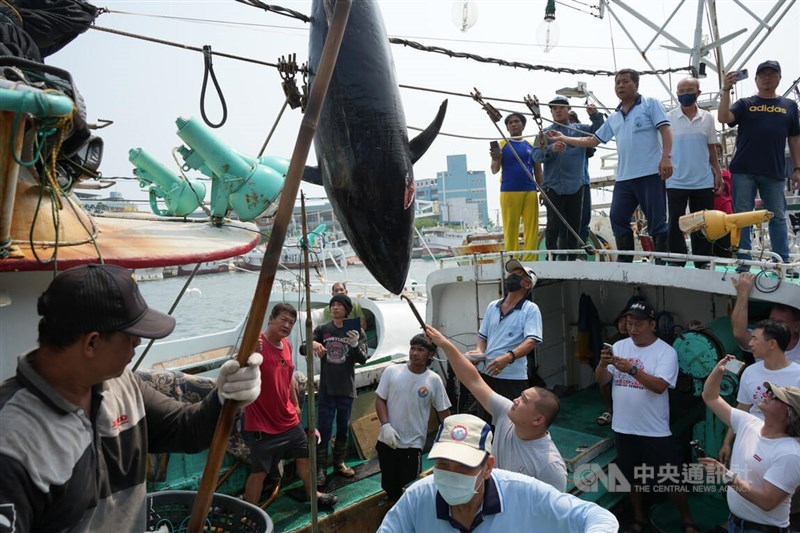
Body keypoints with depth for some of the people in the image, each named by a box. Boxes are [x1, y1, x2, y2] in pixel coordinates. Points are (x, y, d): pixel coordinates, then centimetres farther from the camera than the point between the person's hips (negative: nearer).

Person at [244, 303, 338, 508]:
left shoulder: (286, 345, 6)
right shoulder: (256, 343, -19)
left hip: (289, 420, 8)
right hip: (262, 424, -8)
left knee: (304, 457, 20)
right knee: (259, 471, 0)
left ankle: (313, 493, 41)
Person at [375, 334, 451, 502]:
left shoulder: (434, 380, -6)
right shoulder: (392, 371, -5)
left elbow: (443, 412, 1)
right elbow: (380, 400, 0)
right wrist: (385, 425, -13)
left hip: (413, 445, -2)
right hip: (387, 442, 2)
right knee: (389, 487, 13)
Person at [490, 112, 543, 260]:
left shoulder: (531, 145, 13)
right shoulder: (502, 145, 6)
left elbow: (538, 171, 16)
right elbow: (494, 170, 2)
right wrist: (496, 160, -19)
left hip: (530, 191, 2)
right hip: (509, 192, -2)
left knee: (532, 227, 0)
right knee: (510, 228, 0)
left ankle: (529, 261, 5)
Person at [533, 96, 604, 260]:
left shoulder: (580, 129, 14)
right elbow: (536, 155, -5)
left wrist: (595, 116, -20)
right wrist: (551, 149, -23)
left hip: (576, 186, 2)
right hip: (553, 186, -2)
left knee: (574, 225, 7)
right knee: (554, 226, -6)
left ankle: (572, 258, 16)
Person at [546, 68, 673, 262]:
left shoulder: (650, 104, 4)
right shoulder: (614, 118, 21)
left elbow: (665, 130, -5)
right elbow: (592, 140, 25)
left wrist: (666, 157, -19)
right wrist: (563, 139, 22)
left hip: (650, 173, -6)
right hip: (624, 177, 7)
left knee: (657, 222, -5)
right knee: (617, 218, 4)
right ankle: (625, 262, 12)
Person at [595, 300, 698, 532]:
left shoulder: (666, 352, -11)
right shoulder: (619, 346, 2)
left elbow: (659, 386, -24)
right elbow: (601, 381, -2)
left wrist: (632, 369, -34)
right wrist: (603, 363, -23)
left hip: (654, 431, -4)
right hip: (623, 428, 4)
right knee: (632, 477, 18)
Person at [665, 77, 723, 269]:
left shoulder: (707, 118, 8)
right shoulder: (669, 118, 0)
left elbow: (712, 148, 14)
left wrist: (718, 172, 9)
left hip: (703, 181, 2)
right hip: (676, 181, -2)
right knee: (676, 224, 2)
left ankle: (702, 262, 15)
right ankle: (676, 262, 9)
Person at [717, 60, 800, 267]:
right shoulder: (745, 104, 10)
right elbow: (723, 118, -8)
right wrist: (726, 89, -17)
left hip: (775, 173, 1)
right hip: (743, 171, -1)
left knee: (778, 218, 4)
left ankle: (783, 263, 9)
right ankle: (743, 264, 5)